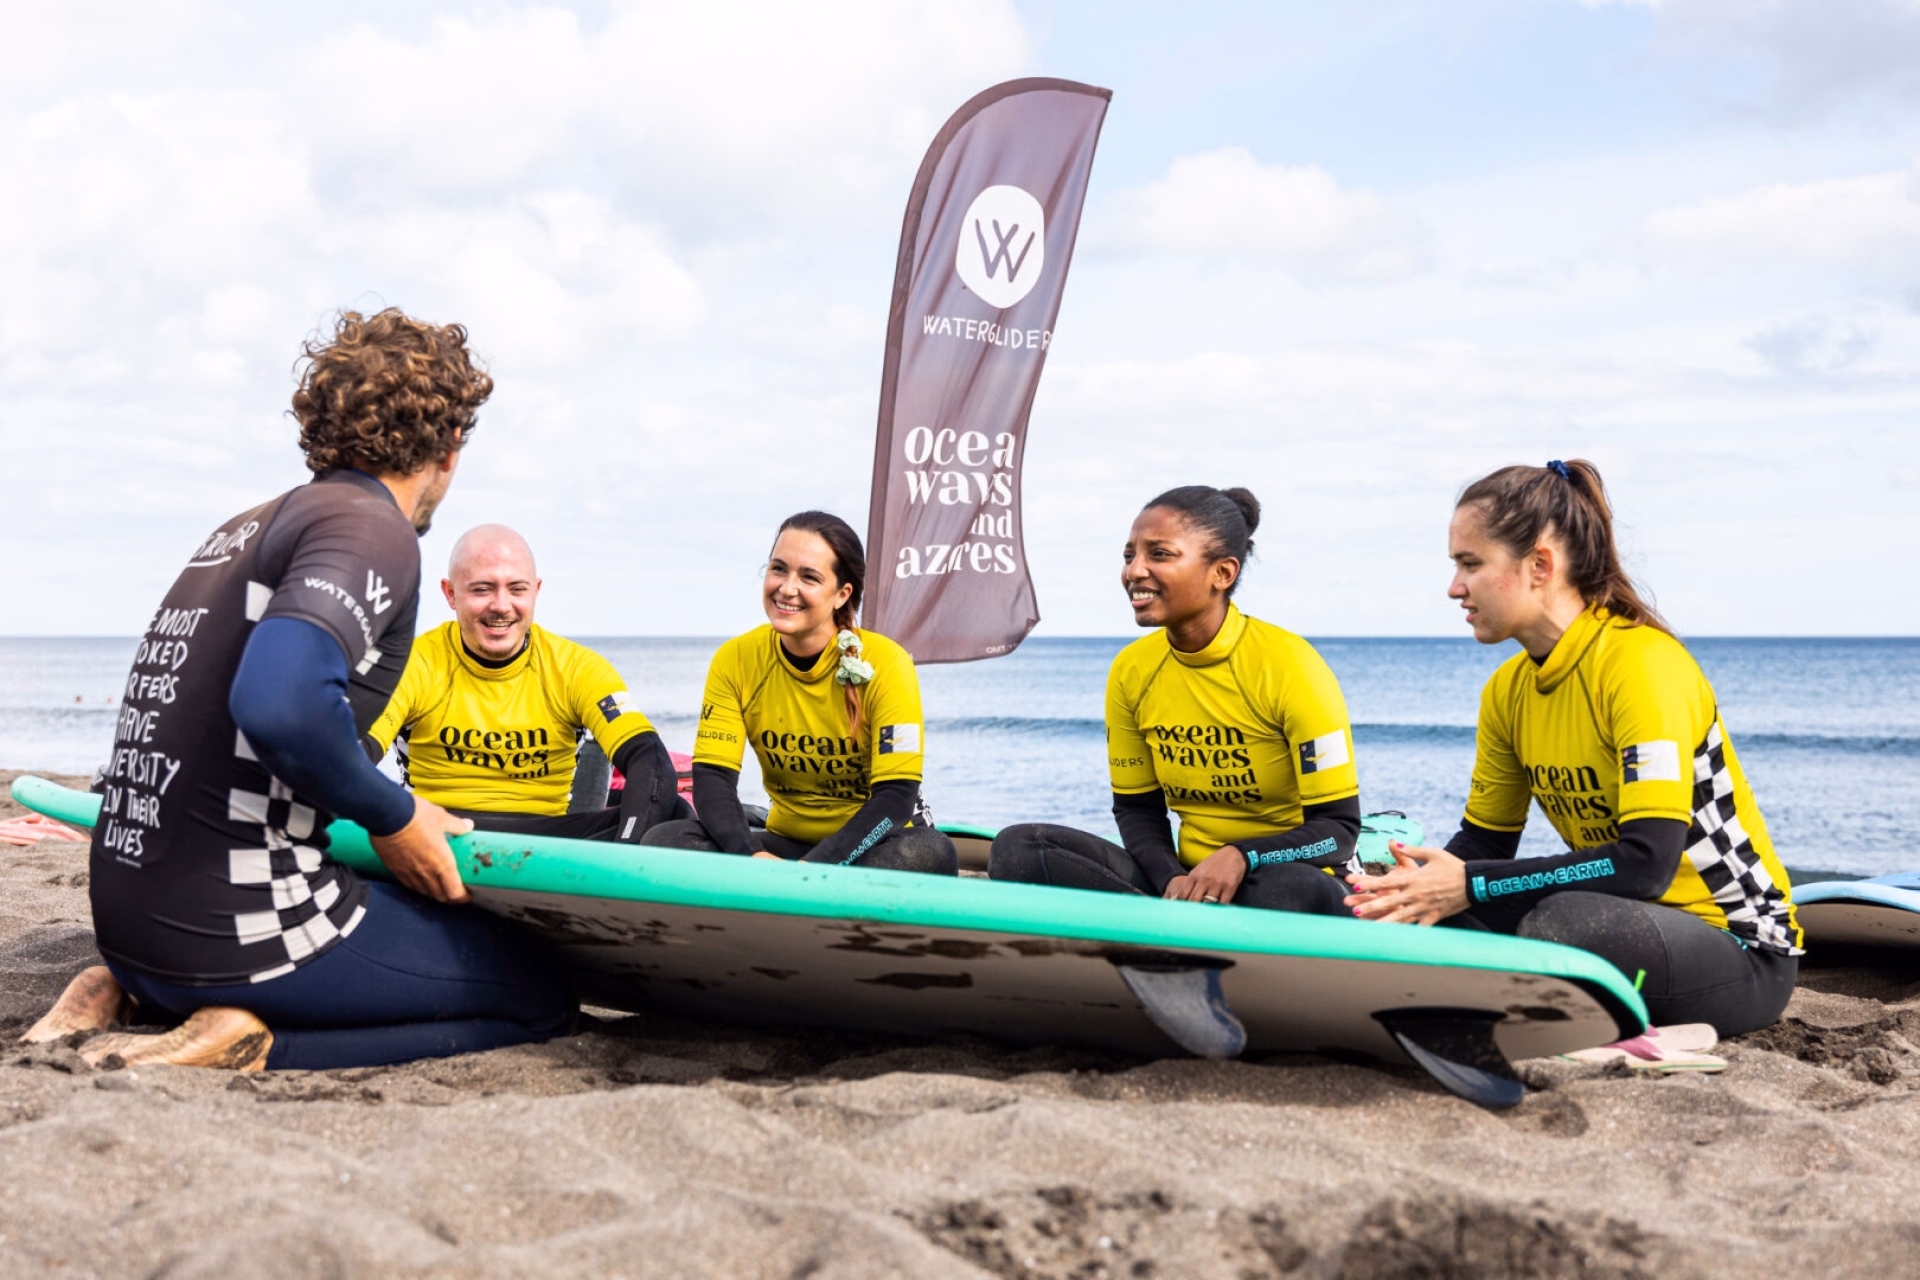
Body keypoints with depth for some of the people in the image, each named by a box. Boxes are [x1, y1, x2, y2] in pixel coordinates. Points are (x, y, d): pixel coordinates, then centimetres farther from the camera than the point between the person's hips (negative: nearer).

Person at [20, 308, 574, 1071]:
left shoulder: (243, 528, 17)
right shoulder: (373, 530, -11)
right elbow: (280, 705, -30)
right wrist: (393, 817, -13)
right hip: (239, 933, -9)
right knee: (544, 997, 6)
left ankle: (125, 993, 11)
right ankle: (255, 1044, -11)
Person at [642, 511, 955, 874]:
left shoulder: (885, 663, -14)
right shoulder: (736, 660, -5)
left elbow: (896, 795, -18)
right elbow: (712, 777, -9)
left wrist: (812, 869, -31)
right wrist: (751, 857, -29)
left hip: (871, 846, -3)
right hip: (785, 842, 3)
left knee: (930, 852, -37)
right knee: (664, 841, -22)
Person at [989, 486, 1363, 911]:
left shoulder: (1286, 664, -14)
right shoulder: (1131, 671, 1)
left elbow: (1338, 828, -12)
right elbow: (1136, 809, 9)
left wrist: (1240, 857, -28)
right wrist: (1172, 881, -12)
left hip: (1276, 876, -5)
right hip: (1189, 877, 5)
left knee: (1296, 892, -42)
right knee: (1017, 848, -16)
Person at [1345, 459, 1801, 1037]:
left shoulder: (1644, 665, -21)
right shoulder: (1509, 690, 3)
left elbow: (1647, 864, -29)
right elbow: (1484, 842, 9)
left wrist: (1470, 885, -27)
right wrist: (1420, 885, -15)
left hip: (1743, 951, -6)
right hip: (1633, 922, 6)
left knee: (1562, 922, -35)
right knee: (1442, 907, -13)